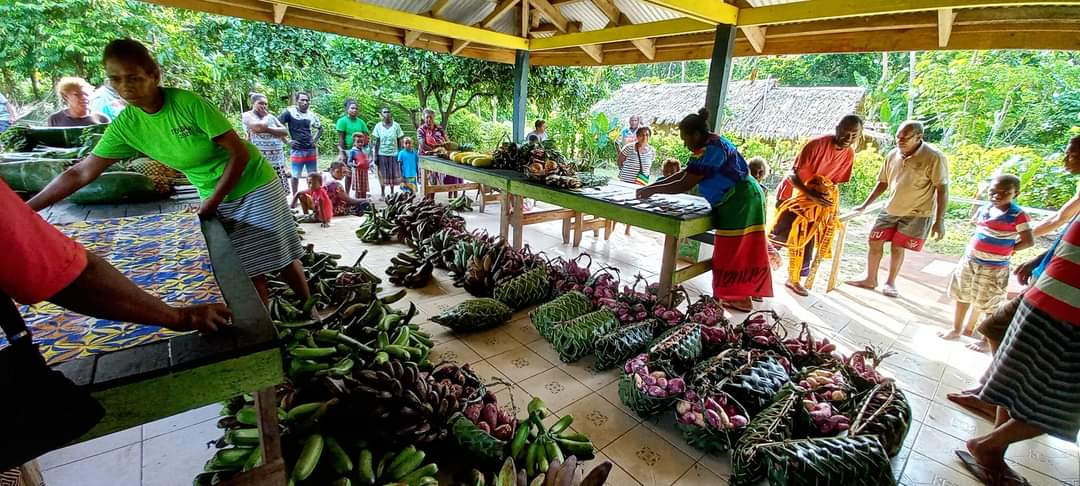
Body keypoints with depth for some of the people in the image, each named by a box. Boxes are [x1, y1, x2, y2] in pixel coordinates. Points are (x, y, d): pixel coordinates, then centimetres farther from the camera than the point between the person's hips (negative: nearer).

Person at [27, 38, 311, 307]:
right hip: (219, 198, 4)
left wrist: (211, 202, -15)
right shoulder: (125, 125, -3)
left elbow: (240, 153, -18)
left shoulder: (188, 103, -19)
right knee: (251, 271, 2)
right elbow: (80, 173, 4)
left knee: (283, 258, 1)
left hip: (254, 185, -4)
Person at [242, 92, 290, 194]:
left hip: (277, 161, 5)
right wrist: (266, 116, 1)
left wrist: (267, 129, -9)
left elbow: (285, 131, 4)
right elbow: (259, 127, -18)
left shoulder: (271, 117, 18)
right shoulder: (247, 115, 3)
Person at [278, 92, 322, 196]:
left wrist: (315, 140, 10)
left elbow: (320, 128, 24)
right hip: (297, 150, -4)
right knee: (296, 176, 3)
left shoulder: (311, 114, 9)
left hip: (311, 149, 4)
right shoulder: (290, 112, -5)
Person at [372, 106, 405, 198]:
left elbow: (399, 141, 2)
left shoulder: (396, 125, 1)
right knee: (382, 174, 5)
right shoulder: (378, 126, 1)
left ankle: (392, 192, 20)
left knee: (393, 174, 6)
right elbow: (376, 142, 2)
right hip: (382, 154, 0)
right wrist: (375, 156, -2)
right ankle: (382, 193, 15)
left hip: (393, 154, 0)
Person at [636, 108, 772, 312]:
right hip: (740, 201, 10)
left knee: (734, 251, -1)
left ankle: (741, 299, 10)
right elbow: (684, 173, 11)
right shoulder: (712, 144, 9)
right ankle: (743, 294, 28)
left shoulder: (710, 150, -23)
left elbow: (685, 184, -25)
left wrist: (652, 190, -15)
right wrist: (652, 186, 5)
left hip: (739, 203, -10)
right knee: (738, 250, 17)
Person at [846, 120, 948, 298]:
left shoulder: (934, 157, -18)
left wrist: (939, 221, -18)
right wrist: (865, 205, 9)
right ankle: (870, 280, 21)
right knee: (875, 242, 5)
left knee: (897, 247, 2)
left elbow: (942, 190, -16)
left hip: (917, 213, -5)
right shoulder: (892, 155, -2)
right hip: (891, 209, 5)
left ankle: (890, 283, 23)